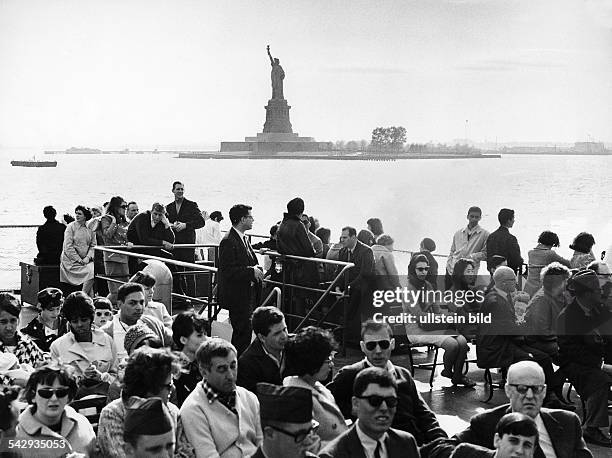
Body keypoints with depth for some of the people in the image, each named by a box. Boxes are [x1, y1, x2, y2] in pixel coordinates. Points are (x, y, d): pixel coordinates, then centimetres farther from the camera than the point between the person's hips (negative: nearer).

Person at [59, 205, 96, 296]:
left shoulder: (90, 229, 10)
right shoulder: (71, 227, -3)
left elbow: (93, 245, 11)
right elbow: (68, 247, -9)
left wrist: (88, 257, -7)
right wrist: (79, 260, -13)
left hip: (85, 260, 5)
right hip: (71, 261, -5)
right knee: (91, 272, -22)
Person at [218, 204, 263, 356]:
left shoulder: (244, 239, 14)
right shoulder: (229, 242, -17)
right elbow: (228, 271, -23)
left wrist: (257, 270, 7)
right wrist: (251, 271, -21)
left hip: (249, 294, 10)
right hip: (237, 297, -10)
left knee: (245, 332, 13)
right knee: (242, 333, -7)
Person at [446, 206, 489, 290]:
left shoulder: (484, 234, 3)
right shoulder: (458, 233, 16)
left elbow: (485, 254, -1)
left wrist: (472, 257, -13)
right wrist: (448, 265, 6)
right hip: (452, 270, 4)